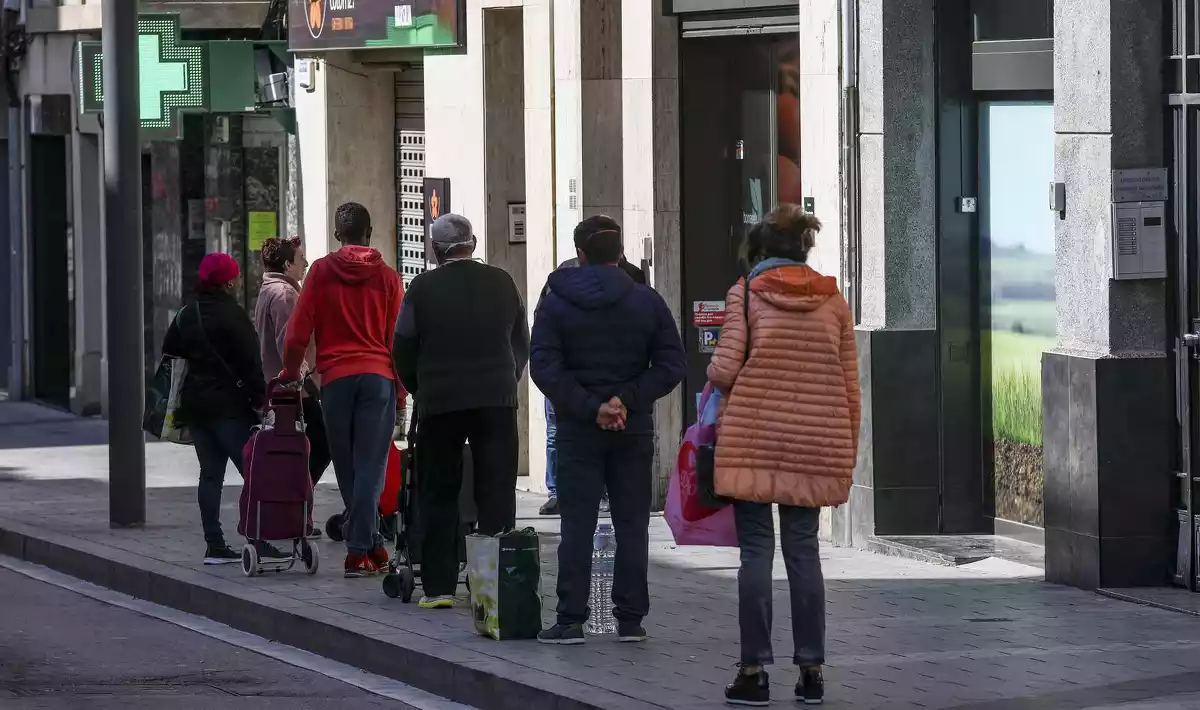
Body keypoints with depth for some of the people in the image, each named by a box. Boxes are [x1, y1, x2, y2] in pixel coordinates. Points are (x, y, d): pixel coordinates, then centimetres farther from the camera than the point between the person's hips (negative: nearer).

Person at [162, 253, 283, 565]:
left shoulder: (186, 315, 12)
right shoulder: (232, 314, -10)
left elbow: (170, 354, 17)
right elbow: (250, 363, -13)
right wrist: (259, 398, -8)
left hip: (194, 406, 8)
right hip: (229, 406, -8)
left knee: (210, 473, 9)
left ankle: (215, 545, 6)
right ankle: (261, 542, -13)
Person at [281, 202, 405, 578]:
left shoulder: (321, 271, 5)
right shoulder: (387, 277, 5)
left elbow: (297, 333, 2)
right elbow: (398, 339, 4)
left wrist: (290, 375, 14)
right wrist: (401, 391, 12)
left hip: (335, 378, 0)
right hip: (379, 377, 0)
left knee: (347, 468, 10)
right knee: (370, 466, -1)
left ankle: (370, 546, 14)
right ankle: (360, 551, -9)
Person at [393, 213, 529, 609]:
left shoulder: (423, 288, -4)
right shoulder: (501, 283, 3)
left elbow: (404, 351, 1)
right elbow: (522, 344, 11)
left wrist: (419, 391, 17)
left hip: (439, 402, -2)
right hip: (497, 400, 2)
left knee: (438, 498, 6)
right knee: (497, 496, 4)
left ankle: (438, 586, 4)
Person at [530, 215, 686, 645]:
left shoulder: (556, 303, -2)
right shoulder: (647, 302, 2)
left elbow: (544, 367, -11)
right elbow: (672, 365, -4)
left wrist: (590, 407, -12)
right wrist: (628, 400, -8)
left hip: (578, 432, -1)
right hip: (634, 432, 1)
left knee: (577, 526, 1)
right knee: (632, 524, 7)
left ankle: (570, 621, -2)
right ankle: (630, 619, 6)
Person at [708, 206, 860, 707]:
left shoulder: (746, 293, 0)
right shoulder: (833, 301, 9)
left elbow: (724, 369, -9)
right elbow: (849, 384, 8)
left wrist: (720, 383, 15)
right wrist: (848, 451, 15)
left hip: (754, 439, -3)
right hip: (815, 444, 3)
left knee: (756, 550, 1)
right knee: (803, 551, 9)